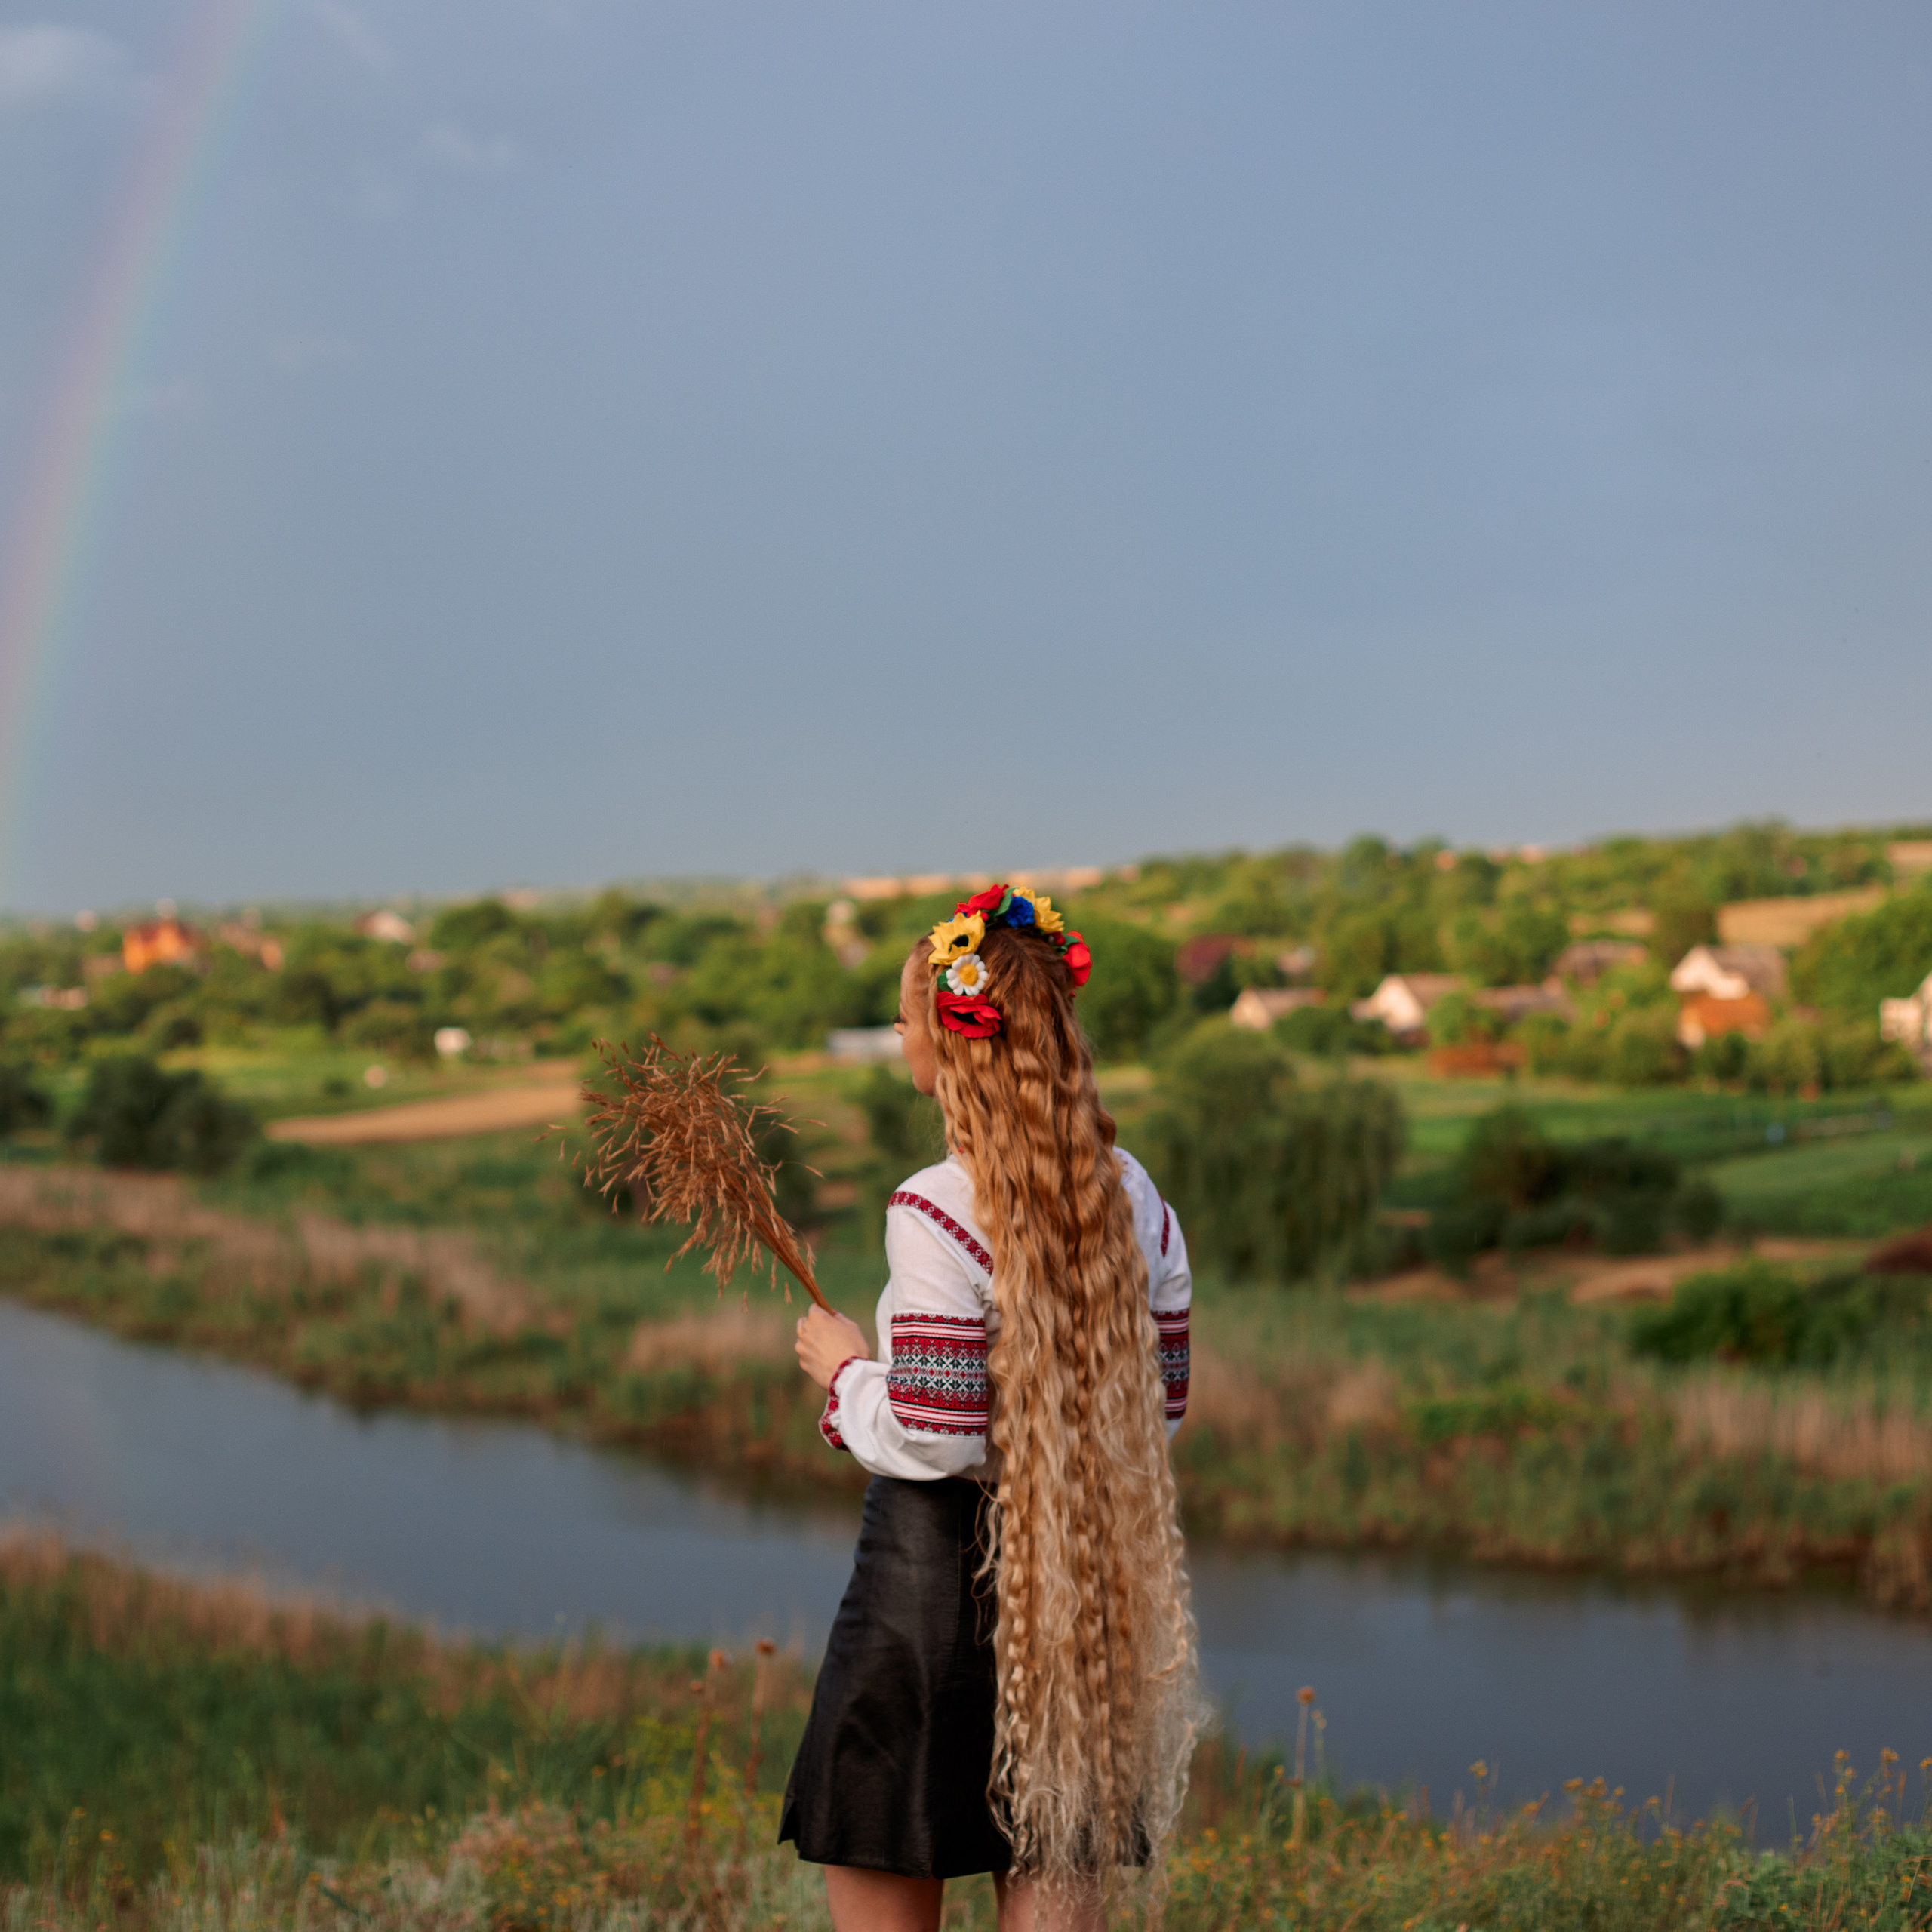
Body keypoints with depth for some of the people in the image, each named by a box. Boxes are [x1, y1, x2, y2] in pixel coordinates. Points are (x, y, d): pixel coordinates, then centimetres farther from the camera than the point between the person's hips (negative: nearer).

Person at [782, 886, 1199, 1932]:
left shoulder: (937, 1213, -16)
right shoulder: (1133, 1198, 4)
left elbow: (931, 1437, -19)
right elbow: (1159, 1406, 9)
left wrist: (846, 1371, -1)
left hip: (939, 1576, -6)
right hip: (1090, 1583, 6)